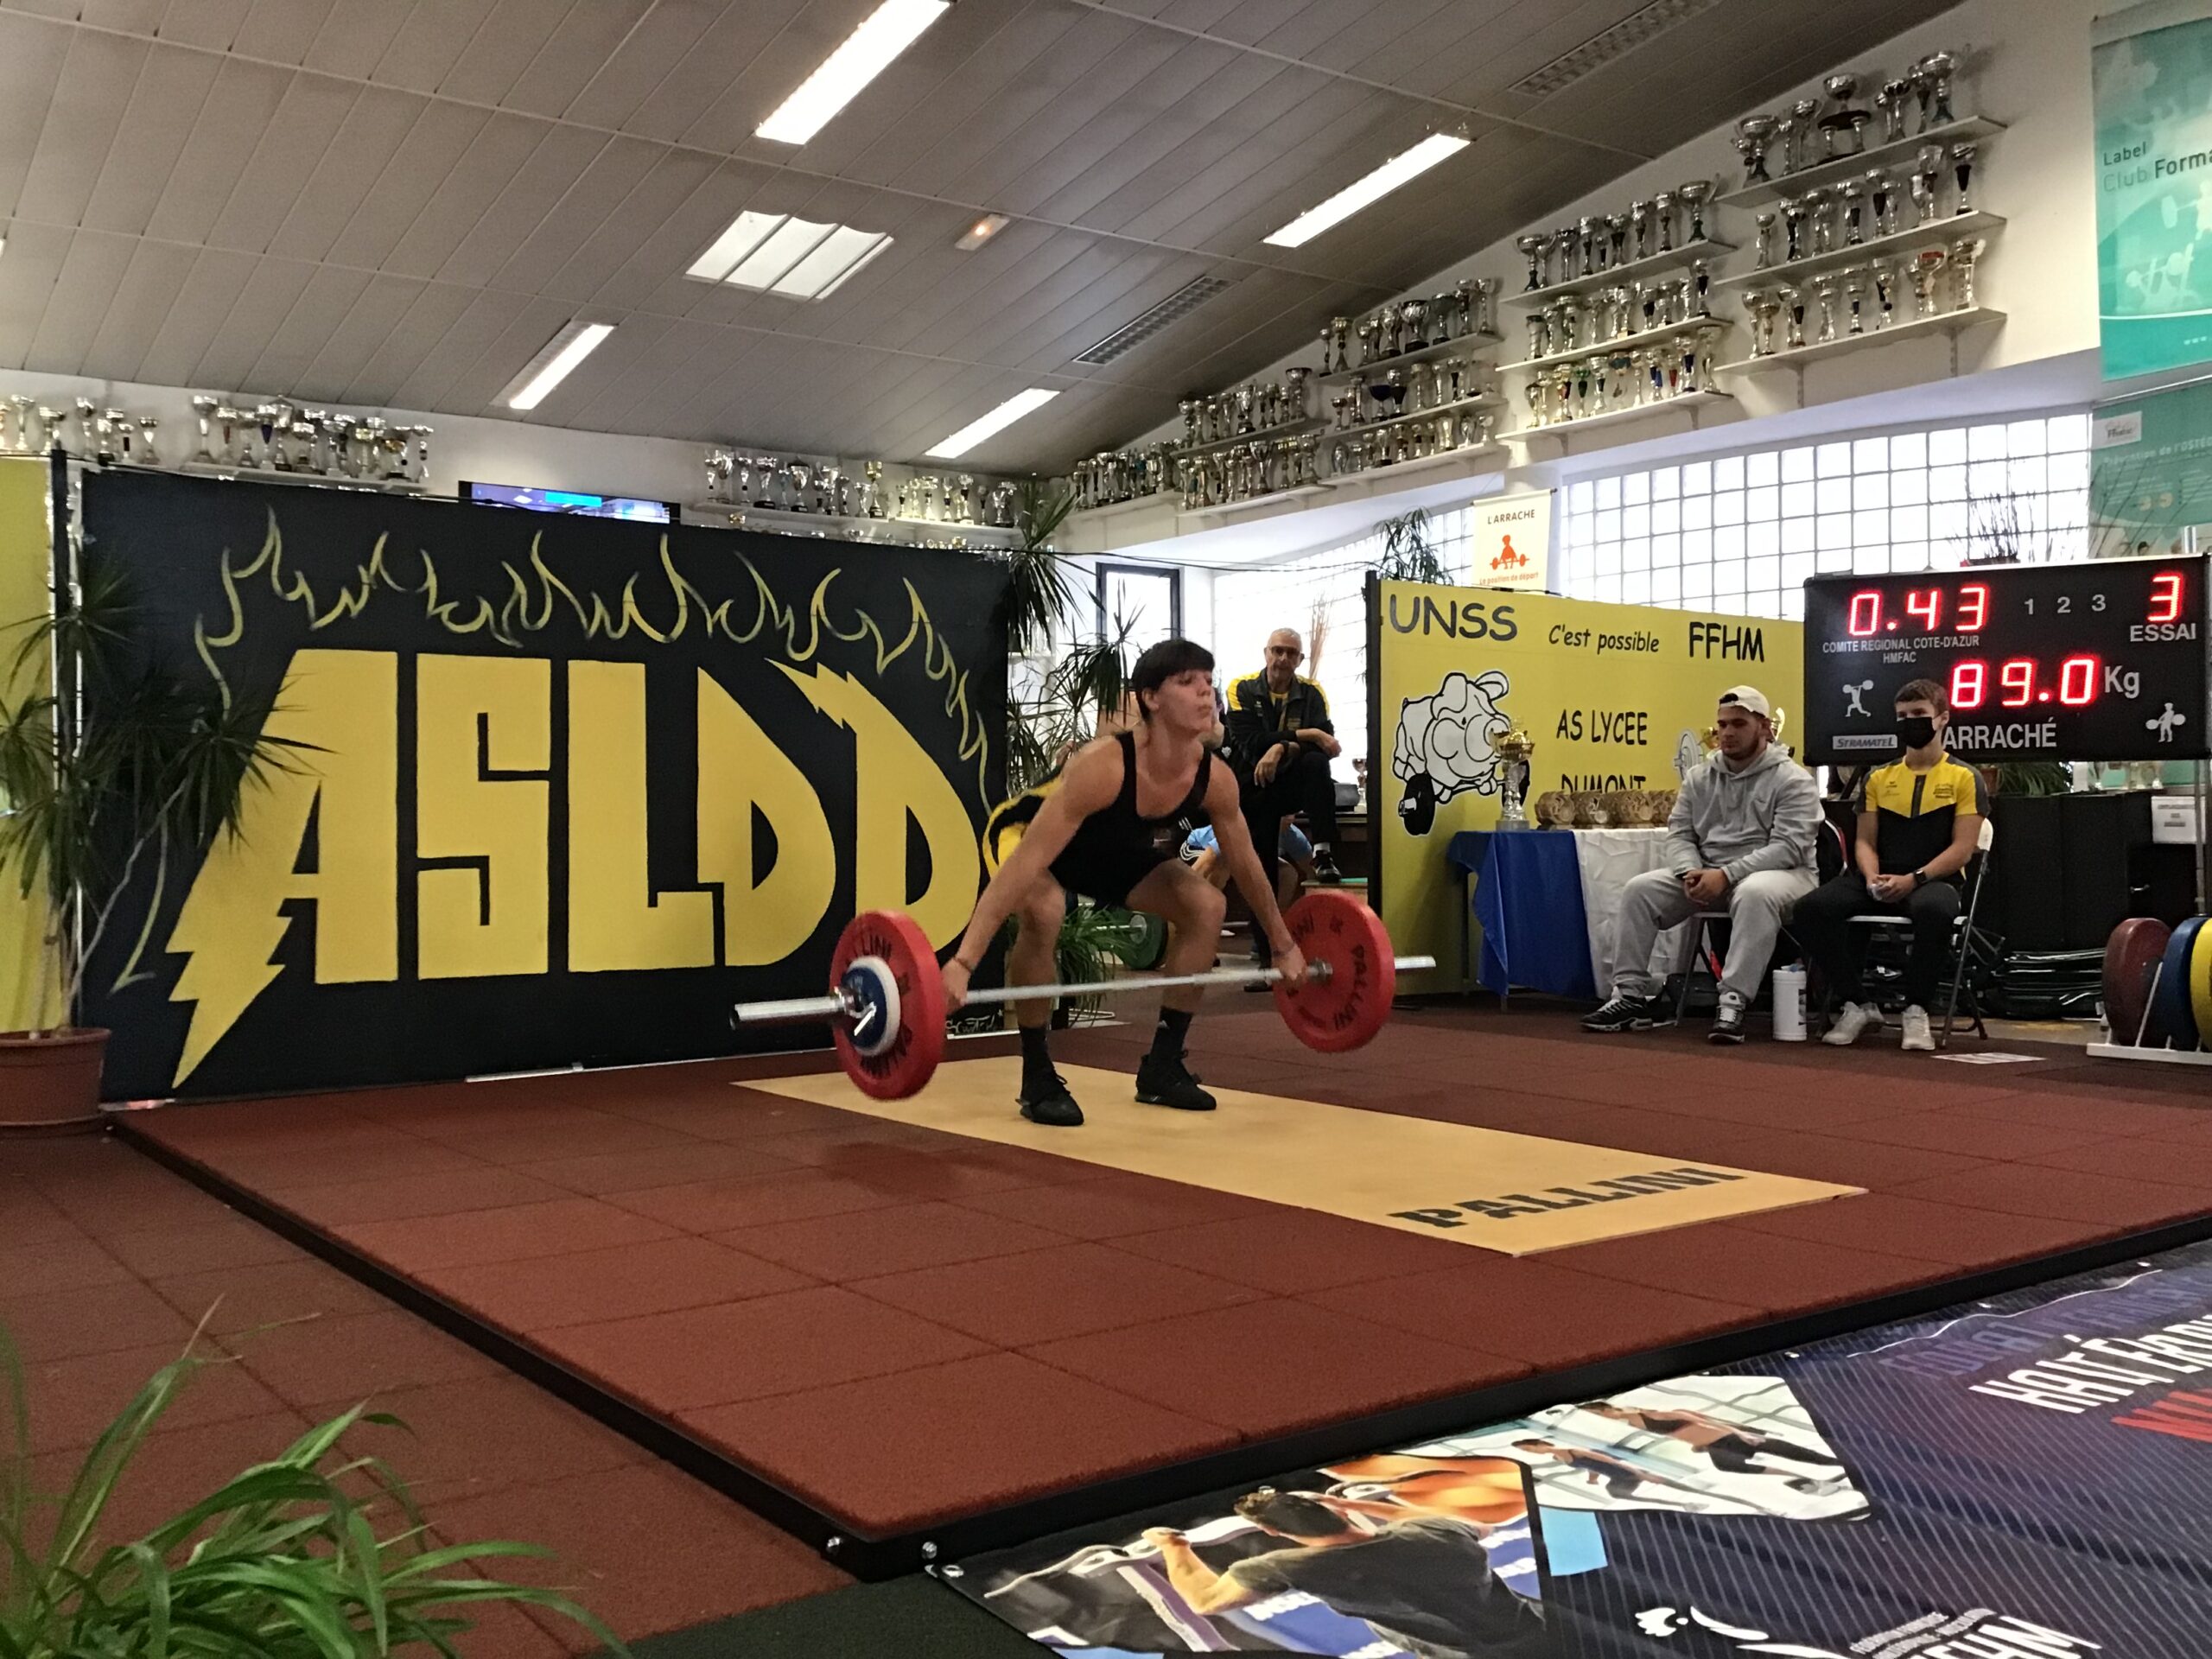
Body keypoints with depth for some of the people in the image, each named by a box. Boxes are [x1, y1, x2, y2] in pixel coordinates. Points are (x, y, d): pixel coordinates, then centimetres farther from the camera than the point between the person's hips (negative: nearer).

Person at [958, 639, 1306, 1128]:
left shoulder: (1215, 779, -22)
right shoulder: (1103, 766, -41)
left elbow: (1245, 863, -2)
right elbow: (1027, 864, -45)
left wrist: (1283, 945, 10)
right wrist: (962, 962, -51)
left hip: (1109, 848, 7)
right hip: (1026, 831, -6)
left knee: (1206, 905, -8)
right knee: (1044, 909, -37)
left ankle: (1162, 1067, 4)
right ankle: (1038, 1079, -18)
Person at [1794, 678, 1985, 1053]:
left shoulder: (1964, 779, 5)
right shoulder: (1878, 778, 16)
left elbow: (1962, 849, -4)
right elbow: (1865, 842, 12)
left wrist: (1913, 879, -17)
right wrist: (1872, 877, -10)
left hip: (1933, 880, -4)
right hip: (1879, 882, 4)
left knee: (1934, 910, -42)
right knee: (1812, 909, -25)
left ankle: (1917, 1011, -22)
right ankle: (1857, 1005, -11)